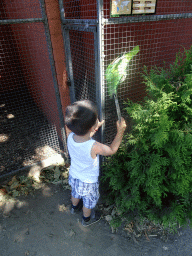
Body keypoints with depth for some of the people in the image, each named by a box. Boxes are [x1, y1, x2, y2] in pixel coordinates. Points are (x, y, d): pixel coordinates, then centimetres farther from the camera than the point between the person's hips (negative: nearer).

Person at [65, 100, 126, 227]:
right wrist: (120, 131, -19)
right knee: (89, 202, 26)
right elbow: (112, 150, -22)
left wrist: (95, 128, -5)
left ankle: (74, 207, 66)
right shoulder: (94, 147, -41)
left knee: (76, 193, 36)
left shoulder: (70, 137, -26)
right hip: (87, 182, -5)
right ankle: (87, 219, 54)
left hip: (73, 176, 5)